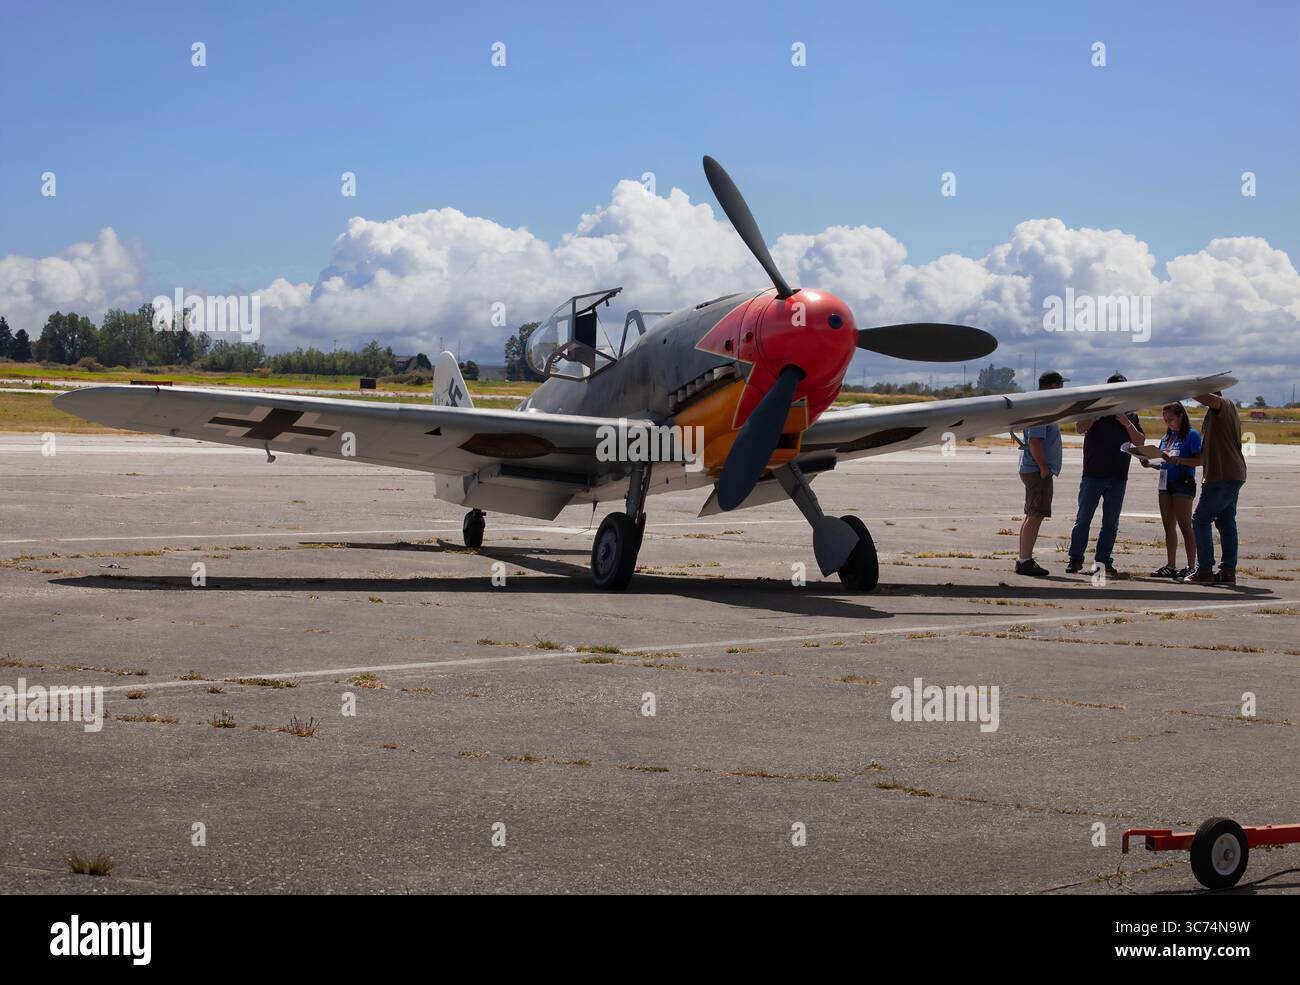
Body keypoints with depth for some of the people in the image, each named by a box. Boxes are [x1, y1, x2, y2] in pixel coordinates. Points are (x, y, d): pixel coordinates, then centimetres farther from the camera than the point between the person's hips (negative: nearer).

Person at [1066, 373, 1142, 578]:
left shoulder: (1130, 416, 11)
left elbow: (1140, 442, 2)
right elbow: (1080, 428, -13)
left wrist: (1127, 423, -10)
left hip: (1118, 478, 3)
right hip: (1093, 475, -3)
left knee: (1111, 523, 5)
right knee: (1083, 519, -3)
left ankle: (1104, 561, 11)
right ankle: (1075, 559, 1)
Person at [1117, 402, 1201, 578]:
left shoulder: (1192, 435, -5)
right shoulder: (1167, 437, 18)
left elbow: (1199, 460, -14)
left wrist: (1177, 460, -24)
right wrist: (1150, 464, 1)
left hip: (1183, 483, -8)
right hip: (1166, 483, 8)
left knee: (1184, 525, -8)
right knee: (1168, 525, 8)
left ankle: (1191, 567, -7)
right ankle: (1171, 566, 12)